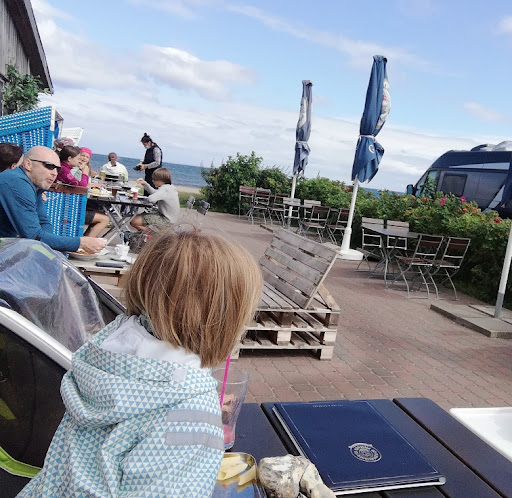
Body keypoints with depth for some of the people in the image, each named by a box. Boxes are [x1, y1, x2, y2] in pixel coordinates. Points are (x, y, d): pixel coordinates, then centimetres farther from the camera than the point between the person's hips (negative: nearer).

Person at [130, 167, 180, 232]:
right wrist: (145, 184, 6)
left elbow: (151, 199, -36)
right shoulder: (170, 187, 6)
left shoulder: (165, 189, -24)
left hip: (166, 220, -10)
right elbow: (154, 192, 17)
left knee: (134, 222, -13)